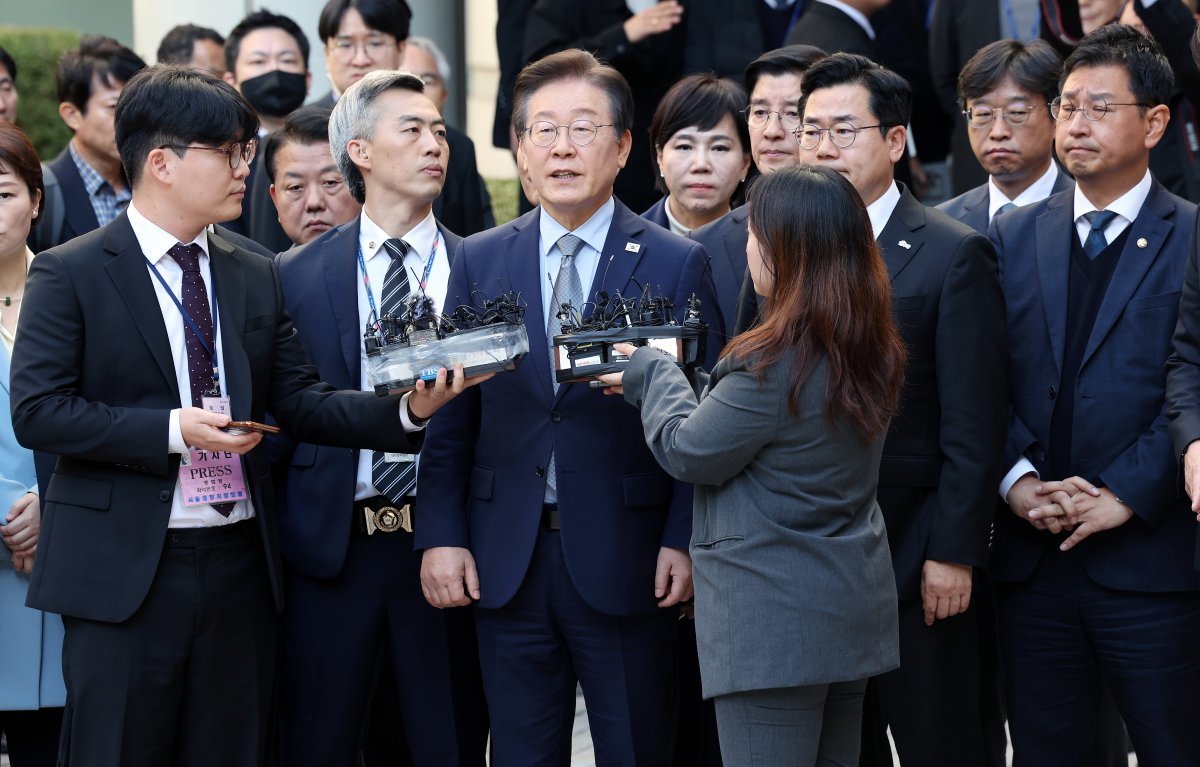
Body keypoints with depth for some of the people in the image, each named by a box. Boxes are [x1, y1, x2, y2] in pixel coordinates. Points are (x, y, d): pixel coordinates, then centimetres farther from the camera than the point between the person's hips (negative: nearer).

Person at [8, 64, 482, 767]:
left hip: (240, 564, 5)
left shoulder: (257, 278, 12)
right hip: (124, 571, -5)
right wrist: (171, 430, -19)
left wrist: (408, 410, -10)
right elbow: (37, 412, -11)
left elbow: (299, 401, 7)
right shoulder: (71, 273, -4)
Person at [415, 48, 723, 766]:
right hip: (507, 564, 2)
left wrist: (684, 540, -11)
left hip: (626, 564, -2)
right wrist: (442, 534, -1)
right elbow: (451, 414, 7)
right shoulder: (479, 261, 7)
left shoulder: (676, 264, -1)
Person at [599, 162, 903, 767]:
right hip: (854, 609, 9)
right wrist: (650, 382, 18)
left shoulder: (776, 362, -21)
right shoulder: (869, 348, 6)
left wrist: (651, 371, 7)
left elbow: (687, 451, -9)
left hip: (773, 619, -9)